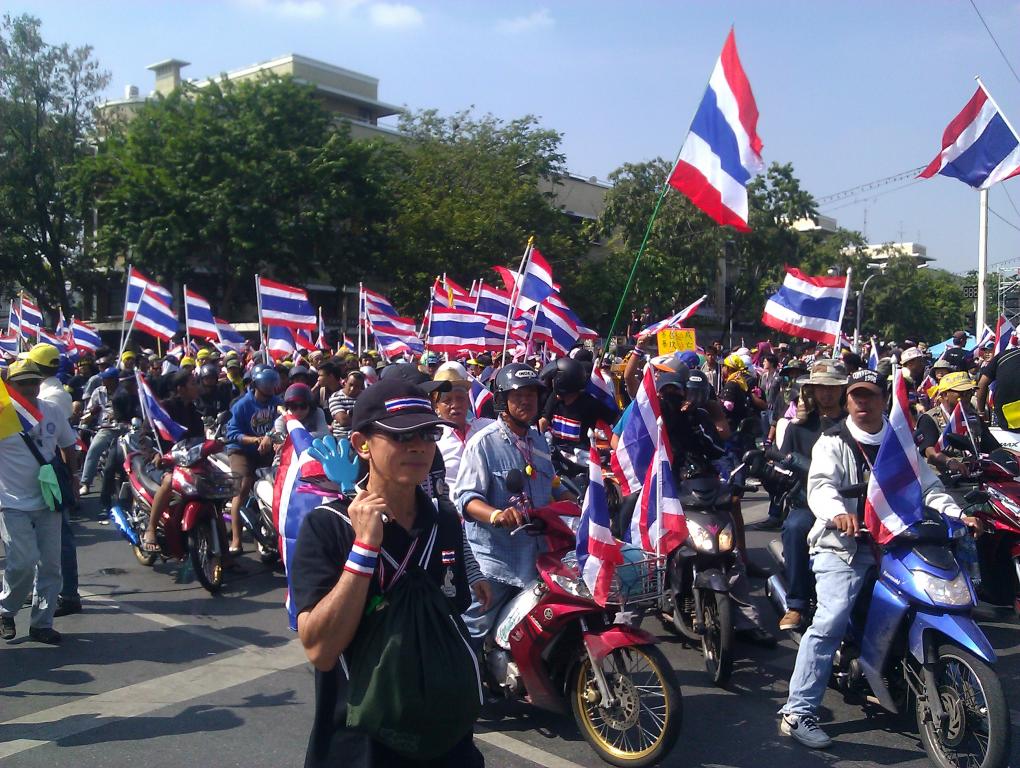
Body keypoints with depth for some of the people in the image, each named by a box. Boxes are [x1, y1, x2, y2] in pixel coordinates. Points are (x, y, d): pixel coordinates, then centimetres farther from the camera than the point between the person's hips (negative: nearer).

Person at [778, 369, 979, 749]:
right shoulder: (833, 441, 0)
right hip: (842, 546, -6)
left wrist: (958, 515, -10)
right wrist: (838, 513, -39)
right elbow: (820, 485, -17)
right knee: (832, 619, -21)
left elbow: (928, 486, 9)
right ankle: (798, 711, -19)